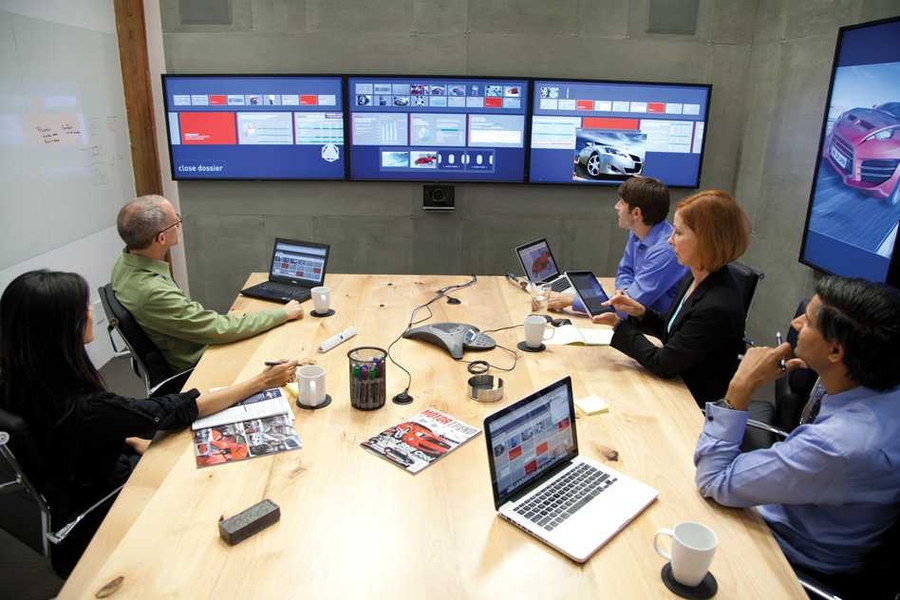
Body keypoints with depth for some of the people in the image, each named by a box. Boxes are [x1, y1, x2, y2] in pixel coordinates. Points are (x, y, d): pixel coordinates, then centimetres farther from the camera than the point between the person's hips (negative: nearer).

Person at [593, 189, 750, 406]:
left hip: (697, 407, -7)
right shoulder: (694, 279, -3)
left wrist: (619, 326, -13)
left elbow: (664, 364, -21)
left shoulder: (717, 307, -30)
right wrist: (641, 313, -7)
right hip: (677, 386, 7)